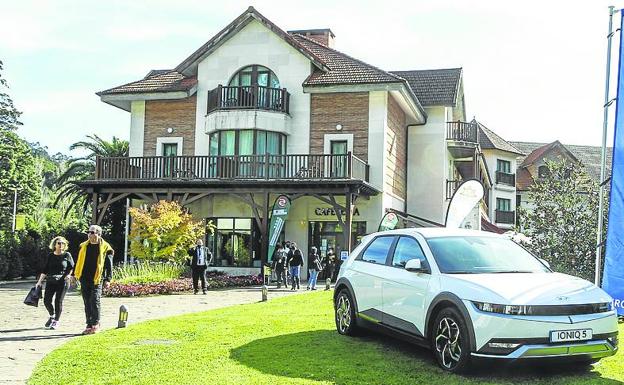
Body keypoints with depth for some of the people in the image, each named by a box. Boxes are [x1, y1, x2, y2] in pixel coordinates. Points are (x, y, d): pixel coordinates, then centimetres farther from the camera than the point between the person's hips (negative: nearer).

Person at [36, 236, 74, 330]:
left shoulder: (67, 255, 3)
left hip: (62, 282, -3)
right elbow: (44, 270, 12)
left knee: (58, 301, -4)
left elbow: (72, 268, 7)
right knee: (46, 300, -4)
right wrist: (40, 281, 8)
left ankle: (56, 321, 11)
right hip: (50, 281, 3)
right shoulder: (50, 256, 9)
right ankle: (52, 316, 24)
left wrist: (69, 275, -10)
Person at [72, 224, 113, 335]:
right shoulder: (83, 246, 12)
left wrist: (108, 279, -6)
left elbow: (109, 265, -1)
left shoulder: (105, 248, -1)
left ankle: (95, 324, 1)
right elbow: (78, 262, 20)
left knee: (94, 301, -10)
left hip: (96, 280, -5)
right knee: (87, 303, 8)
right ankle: (89, 325, 15)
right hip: (84, 279, 5)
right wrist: (75, 275, 15)